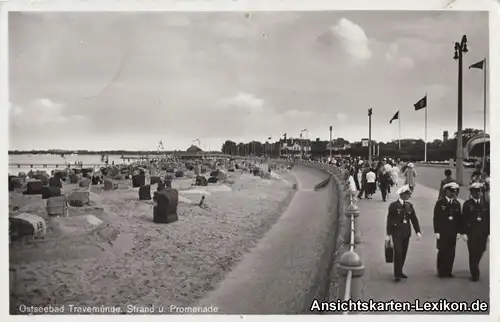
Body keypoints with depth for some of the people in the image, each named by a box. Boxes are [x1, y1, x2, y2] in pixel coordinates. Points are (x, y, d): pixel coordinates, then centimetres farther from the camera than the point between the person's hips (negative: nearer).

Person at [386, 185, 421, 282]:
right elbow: (389, 220, -7)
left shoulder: (410, 206, 7)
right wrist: (388, 234, -9)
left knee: (403, 253, 10)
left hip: (406, 233, 5)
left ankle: (400, 271, 24)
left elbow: (414, 219, 7)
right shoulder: (393, 205, -7)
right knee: (398, 253, -8)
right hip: (397, 233, -5)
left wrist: (418, 231, -3)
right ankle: (397, 275, -1)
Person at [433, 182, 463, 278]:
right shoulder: (440, 203, -3)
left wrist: (458, 231, 4)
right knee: (442, 252, 1)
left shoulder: (457, 204, 9)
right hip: (442, 232, -4)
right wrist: (437, 231, -9)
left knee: (451, 253, 5)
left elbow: (459, 218, 10)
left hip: (453, 233, 4)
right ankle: (441, 271, 12)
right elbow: (436, 218, -5)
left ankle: (448, 271, 16)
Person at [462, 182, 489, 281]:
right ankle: (475, 274, 9)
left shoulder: (486, 204, 7)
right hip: (471, 233, -3)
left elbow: (489, 219, 6)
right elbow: (464, 219, -4)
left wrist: (489, 233, 2)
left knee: (479, 252, 8)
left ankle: (474, 269, 34)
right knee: (473, 253, -2)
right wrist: (464, 232, -9)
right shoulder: (467, 204, -1)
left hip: (483, 233, 3)